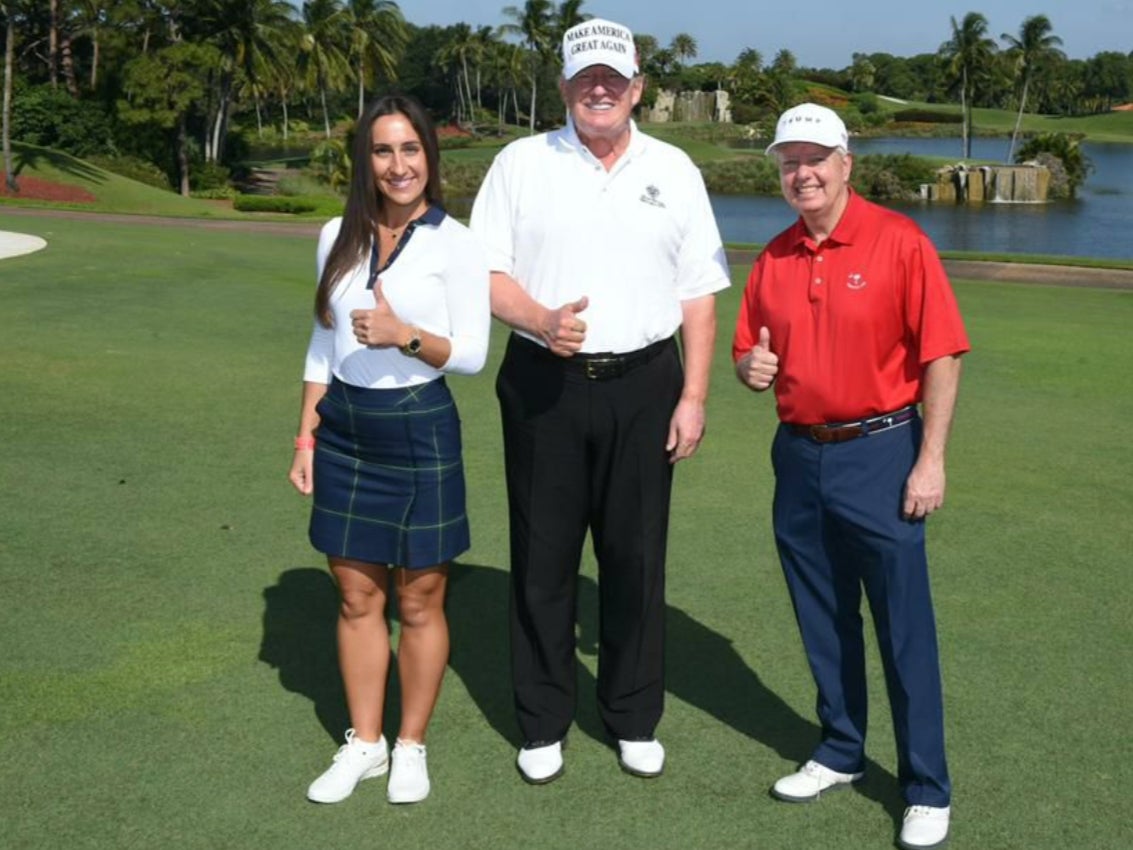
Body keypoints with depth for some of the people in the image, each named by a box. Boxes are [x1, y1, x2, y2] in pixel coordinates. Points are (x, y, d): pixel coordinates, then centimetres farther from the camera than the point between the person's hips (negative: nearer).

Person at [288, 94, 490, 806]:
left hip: (420, 429, -4)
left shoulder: (456, 244, -7)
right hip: (345, 428, 4)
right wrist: (306, 437, 9)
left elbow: (472, 356, -9)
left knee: (420, 602, 7)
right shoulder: (338, 238, 6)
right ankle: (363, 745, 26)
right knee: (357, 596, 11)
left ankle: (412, 747, 24)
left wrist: (405, 335, -26)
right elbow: (323, 345, 12)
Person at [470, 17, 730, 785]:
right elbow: (485, 273, -1)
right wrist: (541, 322, -20)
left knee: (637, 556, 7)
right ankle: (544, 724, 20)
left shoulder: (674, 171, 7)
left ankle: (636, 720, 23)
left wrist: (694, 398, 0)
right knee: (543, 556, 6)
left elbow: (699, 295, 6)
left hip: (643, 384, 1)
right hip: (544, 383, -1)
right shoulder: (521, 162, 3)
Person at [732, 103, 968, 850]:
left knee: (904, 626, 0)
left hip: (880, 453, -5)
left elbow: (942, 355, -11)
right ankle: (840, 753, 31)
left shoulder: (898, 241, -9)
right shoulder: (774, 258, 6)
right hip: (799, 456, 5)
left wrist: (931, 460, -15)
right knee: (823, 619, 15)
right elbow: (750, 353, 16)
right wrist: (751, 367, -8)